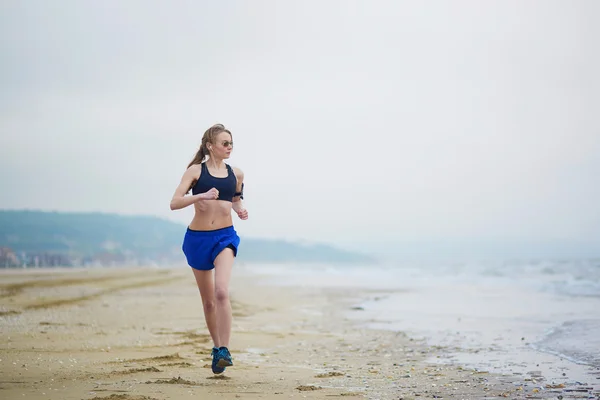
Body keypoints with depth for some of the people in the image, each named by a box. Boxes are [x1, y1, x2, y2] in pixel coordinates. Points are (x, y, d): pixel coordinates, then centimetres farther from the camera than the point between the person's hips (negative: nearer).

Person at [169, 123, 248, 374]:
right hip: (198, 238, 0)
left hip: (225, 236, 0)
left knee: (221, 292, -23)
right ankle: (216, 347, 30)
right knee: (208, 300, 12)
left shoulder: (236, 174, 7)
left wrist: (240, 210, 2)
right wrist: (201, 196, -25)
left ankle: (224, 351, -21)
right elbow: (174, 203, -10)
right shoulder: (196, 171, -2)